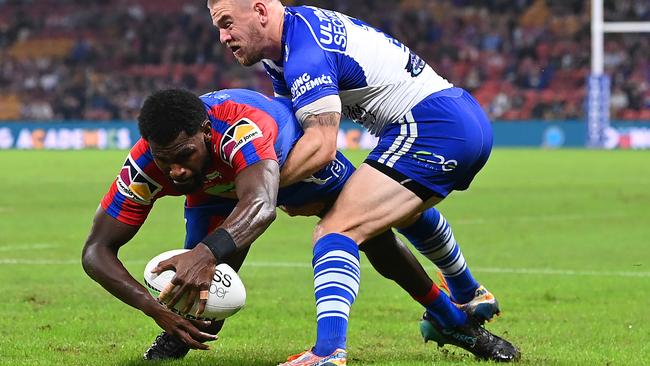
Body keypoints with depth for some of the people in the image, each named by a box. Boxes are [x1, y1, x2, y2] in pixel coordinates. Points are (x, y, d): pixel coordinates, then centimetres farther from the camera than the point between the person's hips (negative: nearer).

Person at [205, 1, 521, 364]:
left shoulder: (304, 51, -19)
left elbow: (322, 145, -27)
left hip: (430, 126, -11)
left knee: (337, 230, -21)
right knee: (406, 207, 40)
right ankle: (470, 299, 62)